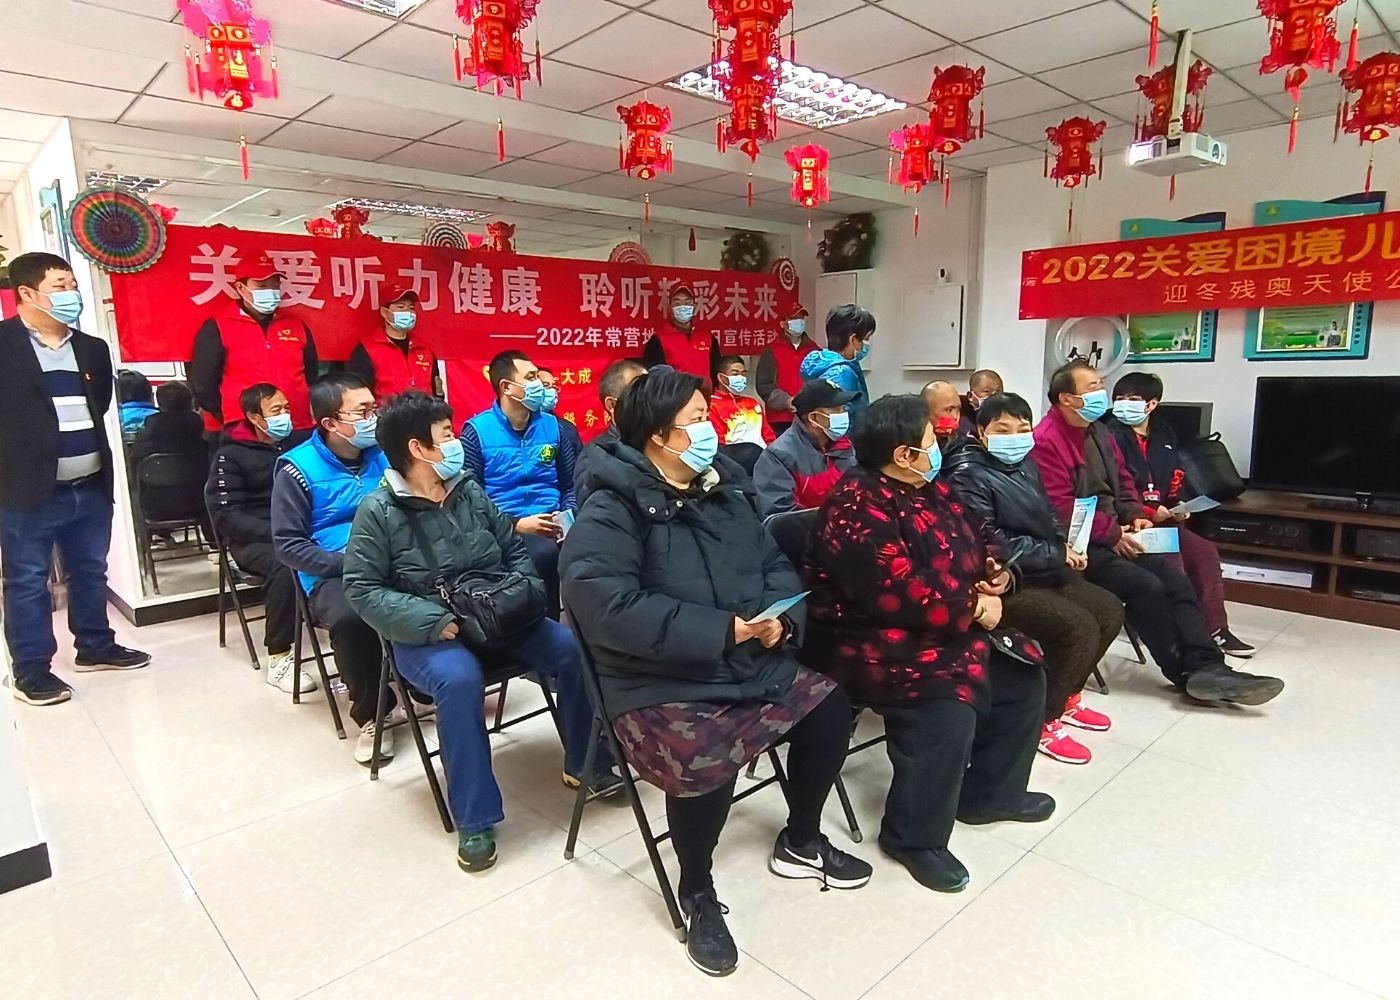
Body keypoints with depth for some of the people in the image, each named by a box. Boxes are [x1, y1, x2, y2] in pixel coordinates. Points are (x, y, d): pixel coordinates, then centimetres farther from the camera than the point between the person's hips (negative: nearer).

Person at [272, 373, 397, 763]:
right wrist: (347, 562, -16)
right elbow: (288, 544, -3)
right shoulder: (298, 469, -2)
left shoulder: (384, 452, 9)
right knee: (350, 618, -36)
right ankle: (372, 713, -12)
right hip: (333, 574, -3)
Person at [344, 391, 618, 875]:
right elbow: (363, 590, -12)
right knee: (460, 678, -36)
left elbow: (515, 550, 14)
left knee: (572, 648, -16)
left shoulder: (470, 491, 7)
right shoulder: (378, 511, -8)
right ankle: (476, 820, -20)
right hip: (426, 633, -4)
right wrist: (438, 621, -22)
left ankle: (584, 765, 5)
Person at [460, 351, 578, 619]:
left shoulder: (551, 425, 12)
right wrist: (515, 525, -13)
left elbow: (570, 483, 17)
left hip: (552, 525, 4)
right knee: (545, 553, -36)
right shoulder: (477, 430, -1)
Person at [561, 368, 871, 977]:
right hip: (663, 681, -7)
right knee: (704, 763, -30)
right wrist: (718, 630, -25)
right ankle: (697, 893, 3)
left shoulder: (725, 486, 8)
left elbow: (776, 564, 12)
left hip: (753, 660, 8)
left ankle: (801, 841, 28)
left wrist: (780, 616, -11)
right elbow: (607, 606, -27)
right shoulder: (610, 511, -15)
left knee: (830, 709, 1)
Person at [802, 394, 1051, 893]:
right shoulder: (858, 508, -23)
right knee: (948, 705, -29)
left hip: (945, 630, 10)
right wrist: (974, 608, -16)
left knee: (1022, 677, 11)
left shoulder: (927, 490, 8)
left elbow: (967, 546, 20)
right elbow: (901, 594, -29)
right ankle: (915, 835, -7)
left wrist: (992, 573, -2)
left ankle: (989, 791, 27)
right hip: (875, 644, -10)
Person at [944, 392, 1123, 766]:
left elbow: (1046, 518, 22)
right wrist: (1057, 555, -14)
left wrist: (1066, 546, 0)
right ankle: (1044, 722, -4)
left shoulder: (1025, 465, 10)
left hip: (1041, 571, 10)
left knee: (1110, 610, 9)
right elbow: (993, 545, -21)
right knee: (1080, 626, -20)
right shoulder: (969, 476, -16)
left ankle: (1066, 697, 24)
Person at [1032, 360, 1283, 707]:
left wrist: (1136, 516, 5)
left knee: (1174, 577, -8)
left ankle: (1206, 666, -9)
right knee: (1146, 586, -20)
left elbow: (1122, 480, 24)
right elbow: (1060, 507, -22)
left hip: (1113, 536, 9)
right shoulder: (1046, 441, -16)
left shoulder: (1098, 431, 15)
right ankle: (1186, 673, -3)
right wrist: (1112, 534, -17)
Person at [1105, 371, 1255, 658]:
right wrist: (1148, 512, -18)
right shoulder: (1113, 436, -10)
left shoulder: (1163, 435, 13)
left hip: (1161, 519, 8)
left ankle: (1214, 629, 7)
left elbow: (1176, 479, 18)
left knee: (1205, 552, -1)